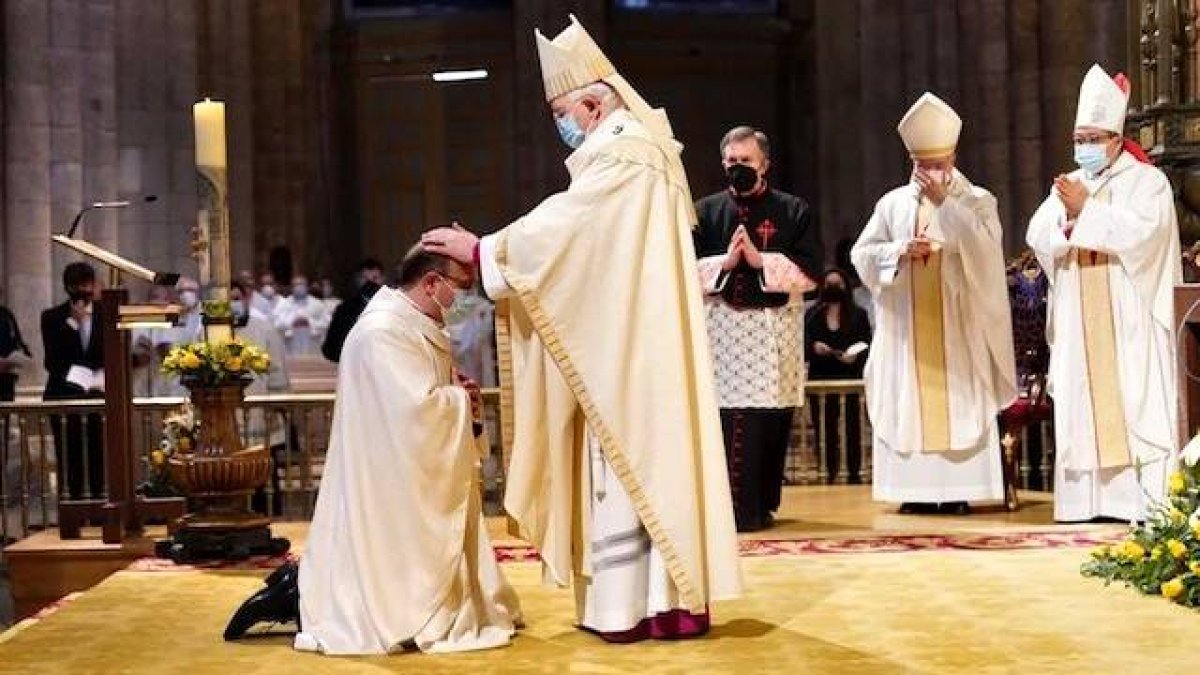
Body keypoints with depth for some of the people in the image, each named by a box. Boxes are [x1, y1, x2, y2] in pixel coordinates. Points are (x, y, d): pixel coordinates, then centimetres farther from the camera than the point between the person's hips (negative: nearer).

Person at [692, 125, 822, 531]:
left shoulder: (793, 211, 7)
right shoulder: (706, 211, 11)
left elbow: (809, 270, -2)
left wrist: (760, 260, -13)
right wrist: (725, 262, -11)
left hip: (775, 328, 0)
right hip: (722, 326, 0)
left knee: (770, 421, 0)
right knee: (728, 419, -5)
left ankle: (760, 504, 11)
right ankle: (730, 507, 2)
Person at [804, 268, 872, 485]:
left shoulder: (858, 315, 8)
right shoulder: (812, 315, 11)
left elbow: (868, 347, 3)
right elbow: (802, 347, 8)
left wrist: (855, 357, -16)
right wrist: (813, 347, -12)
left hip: (850, 378, -1)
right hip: (820, 379, 1)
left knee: (852, 426, -4)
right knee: (824, 428, -3)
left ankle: (854, 473, -1)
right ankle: (828, 473, 2)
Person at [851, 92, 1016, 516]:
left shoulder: (978, 200, 4)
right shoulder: (894, 202, 9)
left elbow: (984, 248, -14)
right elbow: (863, 253, 5)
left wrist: (945, 203, -14)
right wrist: (901, 250, -13)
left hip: (958, 324, -2)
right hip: (907, 325, 2)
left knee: (958, 400, -5)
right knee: (909, 402, 0)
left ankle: (957, 488, -3)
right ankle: (916, 489, 3)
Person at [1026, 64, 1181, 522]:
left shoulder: (1147, 180, 2)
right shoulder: (1068, 185, 17)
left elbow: (1139, 231, -16)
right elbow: (1037, 238, 4)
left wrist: (1086, 209, -17)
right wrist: (1067, 216, -15)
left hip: (1129, 325, -5)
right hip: (1078, 328, 5)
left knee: (1135, 407, -8)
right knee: (1081, 409, 1)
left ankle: (1147, 499, -9)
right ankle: (1087, 497, 2)